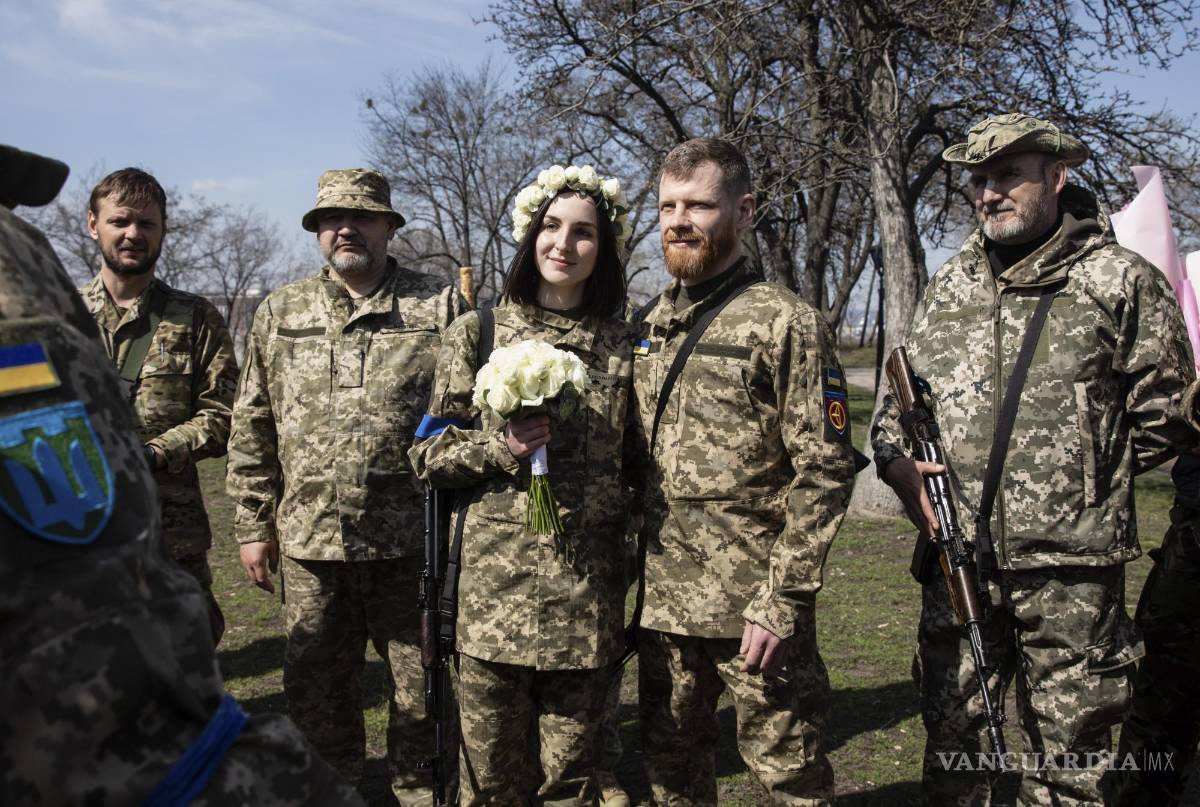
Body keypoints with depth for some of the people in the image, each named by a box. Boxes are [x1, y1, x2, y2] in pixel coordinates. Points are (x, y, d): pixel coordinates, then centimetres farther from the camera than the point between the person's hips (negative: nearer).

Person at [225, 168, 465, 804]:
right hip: (309, 538, 3)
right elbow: (251, 428, 11)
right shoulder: (280, 312, 10)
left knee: (421, 691, 9)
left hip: (413, 539, -2)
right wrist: (252, 525, 7)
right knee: (314, 691, 14)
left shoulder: (441, 307, 1)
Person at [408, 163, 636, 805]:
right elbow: (427, 454, 4)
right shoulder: (476, 333, 3)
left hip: (587, 598, 1)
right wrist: (500, 449, -14)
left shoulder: (622, 346, 7)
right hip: (494, 589, -1)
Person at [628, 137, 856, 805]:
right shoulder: (651, 324, 11)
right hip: (662, 600, 6)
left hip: (752, 606, -6)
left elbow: (825, 472, -13)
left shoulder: (788, 323, -9)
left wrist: (781, 601, -17)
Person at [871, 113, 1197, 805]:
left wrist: (1079, 474, 1)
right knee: (952, 744, 14)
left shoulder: (1121, 282, -1)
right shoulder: (951, 287, 12)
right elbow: (898, 397, 16)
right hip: (958, 559, 4)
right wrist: (898, 462, -3)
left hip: (1071, 567, -4)